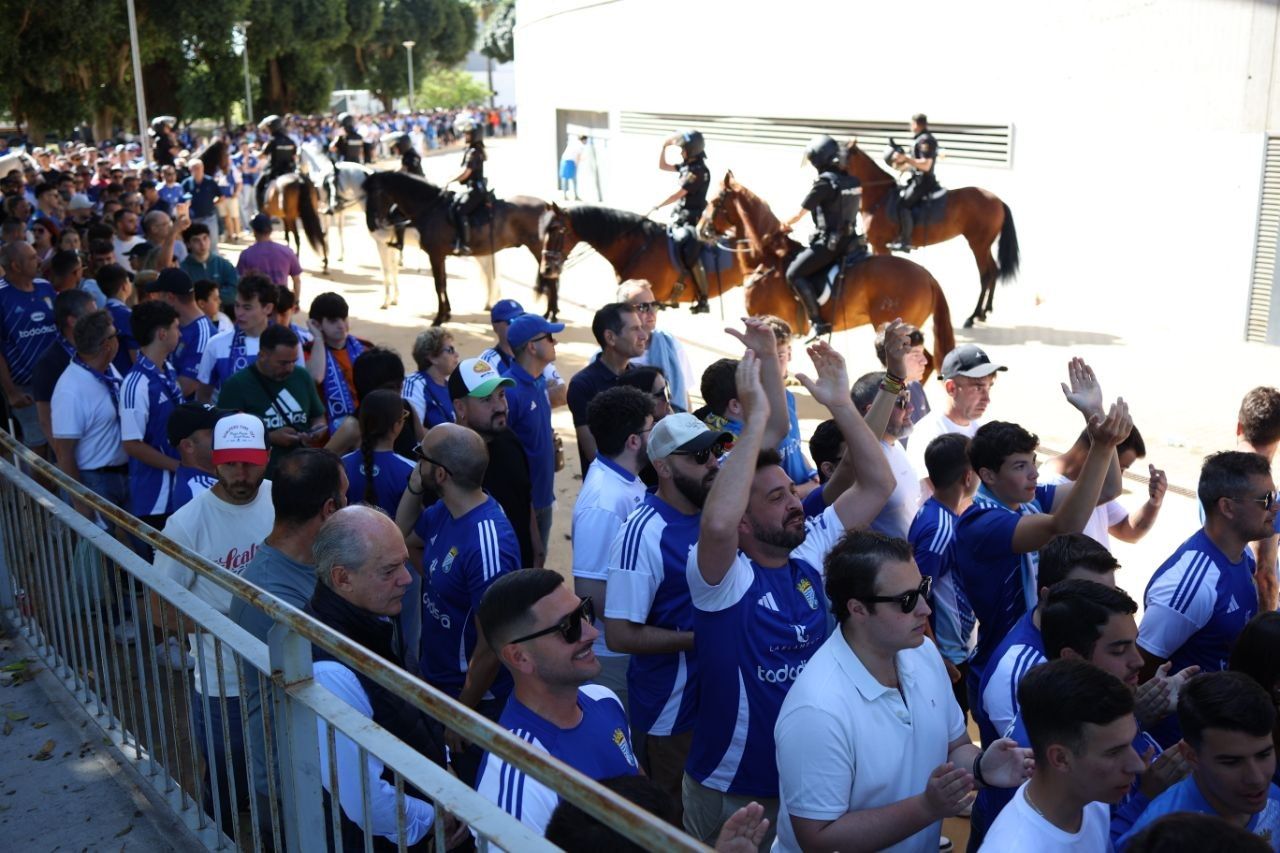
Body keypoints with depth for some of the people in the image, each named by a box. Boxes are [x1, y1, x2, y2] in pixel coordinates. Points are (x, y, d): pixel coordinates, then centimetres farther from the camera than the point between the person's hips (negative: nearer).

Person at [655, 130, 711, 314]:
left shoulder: (698, 171, -19)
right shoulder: (687, 165, 9)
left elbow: (677, 194, -19)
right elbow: (662, 166, 19)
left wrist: (658, 205, -9)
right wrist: (664, 146, 6)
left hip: (692, 218, -10)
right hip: (681, 215, 10)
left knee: (691, 255, -20)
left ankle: (703, 301, -16)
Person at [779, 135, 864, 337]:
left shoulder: (824, 182, -17)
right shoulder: (854, 181, 7)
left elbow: (799, 214, -11)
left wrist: (785, 225, 8)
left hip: (829, 242, -9)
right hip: (850, 240, 9)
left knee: (794, 274, -4)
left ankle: (818, 321, -10)